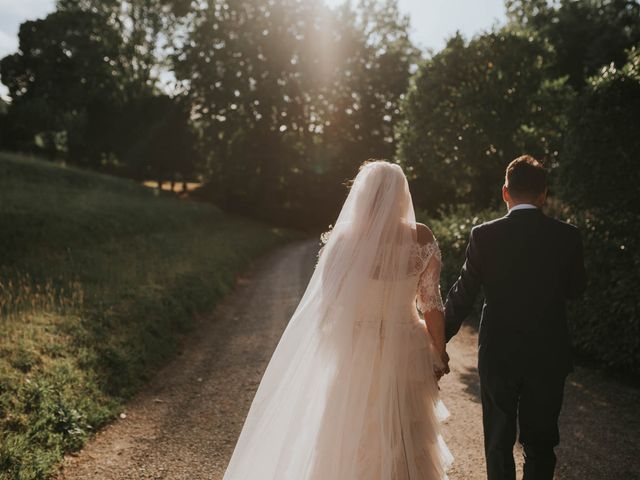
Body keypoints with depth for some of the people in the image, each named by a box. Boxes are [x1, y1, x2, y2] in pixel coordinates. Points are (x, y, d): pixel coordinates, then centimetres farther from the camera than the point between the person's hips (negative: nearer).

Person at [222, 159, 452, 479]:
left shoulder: (344, 240, -13)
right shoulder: (421, 238, -9)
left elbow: (326, 307, -8)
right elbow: (432, 303, -5)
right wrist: (438, 355, 8)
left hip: (357, 357, -1)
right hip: (407, 355, 1)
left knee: (349, 450, 17)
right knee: (408, 449, 18)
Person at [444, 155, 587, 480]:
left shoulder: (484, 235, -12)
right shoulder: (567, 236, -8)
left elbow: (462, 296, -8)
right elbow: (575, 289, 6)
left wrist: (440, 340, 4)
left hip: (497, 355, -1)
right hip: (549, 356, 1)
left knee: (499, 444, 15)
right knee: (540, 444, 15)